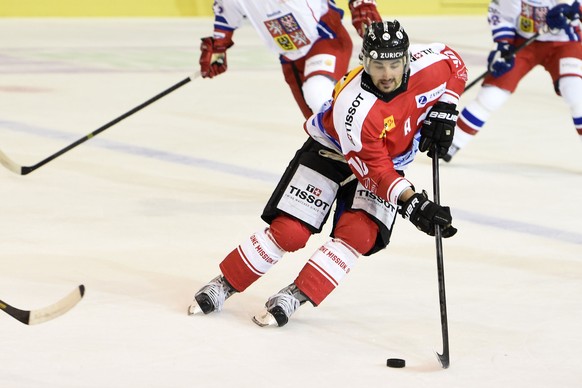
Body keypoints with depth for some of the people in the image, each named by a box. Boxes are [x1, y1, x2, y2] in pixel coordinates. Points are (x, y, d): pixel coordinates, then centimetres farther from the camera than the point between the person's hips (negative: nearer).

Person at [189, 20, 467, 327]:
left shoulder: (426, 65, -25)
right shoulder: (354, 107, -38)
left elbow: (454, 65, 0)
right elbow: (373, 170, -33)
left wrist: (442, 113, -9)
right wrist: (412, 204, -41)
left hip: (389, 161, 4)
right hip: (330, 152, -4)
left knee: (358, 233, -20)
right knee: (289, 231, -11)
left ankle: (294, 297, -13)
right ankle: (224, 285, 5)